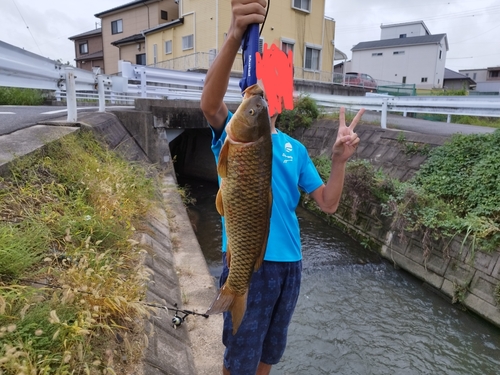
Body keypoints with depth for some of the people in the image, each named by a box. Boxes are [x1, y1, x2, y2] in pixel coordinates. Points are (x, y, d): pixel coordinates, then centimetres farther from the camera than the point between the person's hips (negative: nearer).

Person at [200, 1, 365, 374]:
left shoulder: (295, 148, 7)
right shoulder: (232, 132, -5)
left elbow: (328, 203, 5)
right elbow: (209, 103, -29)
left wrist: (340, 158, -11)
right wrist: (235, 35, -43)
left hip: (289, 262, 5)